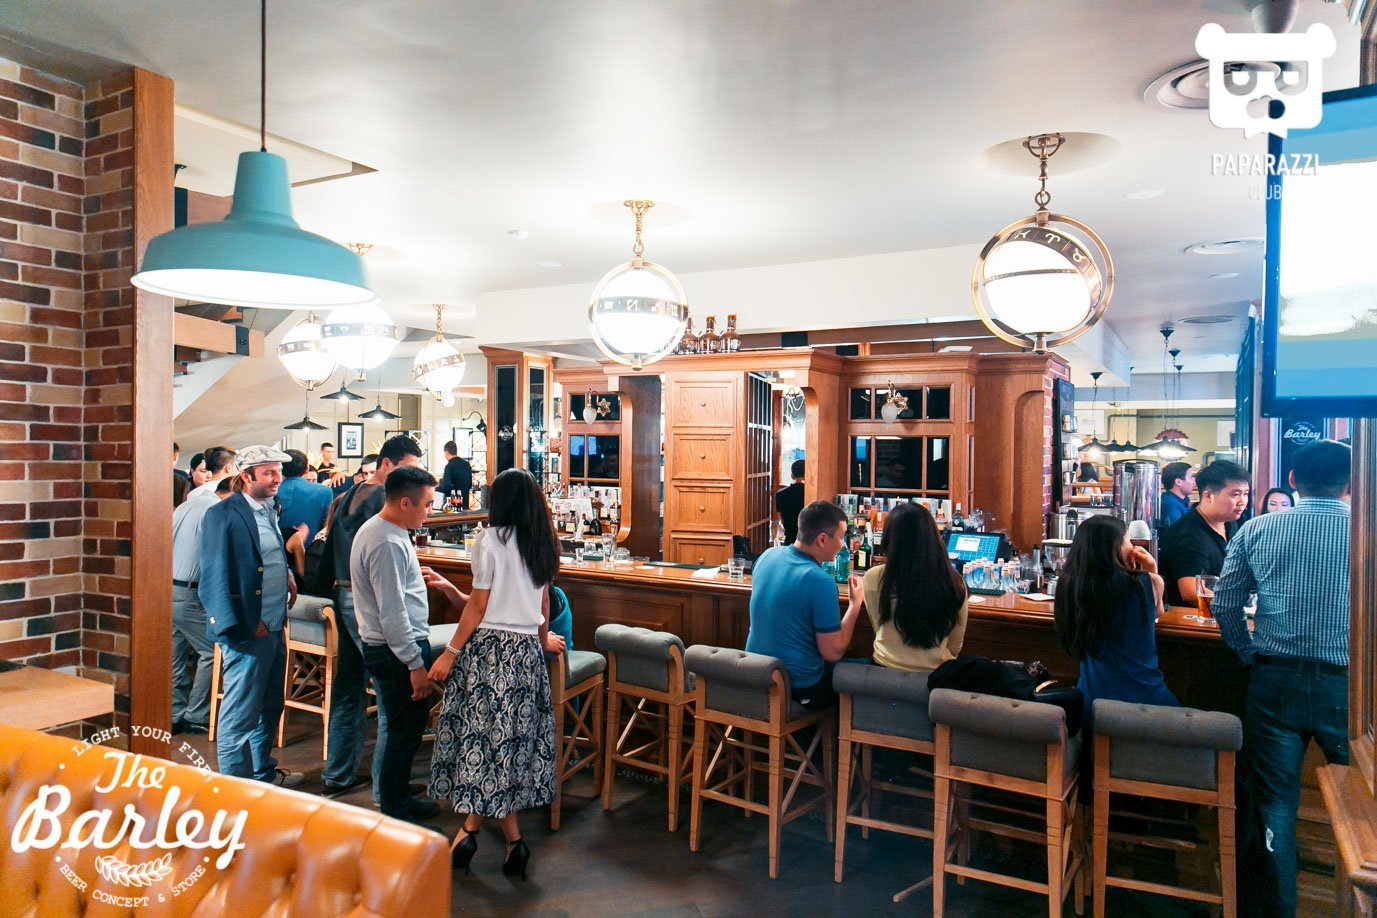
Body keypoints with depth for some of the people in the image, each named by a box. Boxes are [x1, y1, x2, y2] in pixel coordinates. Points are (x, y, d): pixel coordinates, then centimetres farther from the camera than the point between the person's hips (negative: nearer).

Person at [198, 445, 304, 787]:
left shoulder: (269, 511, 12)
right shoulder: (222, 515, -13)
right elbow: (215, 576, -16)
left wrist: (287, 576, 4)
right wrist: (238, 627, -18)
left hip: (274, 627, 8)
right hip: (248, 630, -8)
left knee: (269, 708, 20)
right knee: (240, 714, 3)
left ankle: (263, 772, 36)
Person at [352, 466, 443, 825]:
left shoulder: (377, 530, 10)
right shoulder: (388, 544, -23)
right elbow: (392, 613, -25)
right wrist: (416, 664, -22)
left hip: (383, 646, 11)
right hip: (397, 650, -11)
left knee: (404, 728, 20)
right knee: (405, 732, 0)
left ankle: (396, 802, 34)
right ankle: (394, 818, 13)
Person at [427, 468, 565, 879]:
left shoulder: (490, 540, -9)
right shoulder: (542, 544, 8)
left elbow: (478, 606, -10)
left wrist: (450, 653, -3)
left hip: (489, 647, -5)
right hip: (526, 649, 6)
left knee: (482, 734, 5)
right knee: (514, 736, 11)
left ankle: (471, 828, 14)